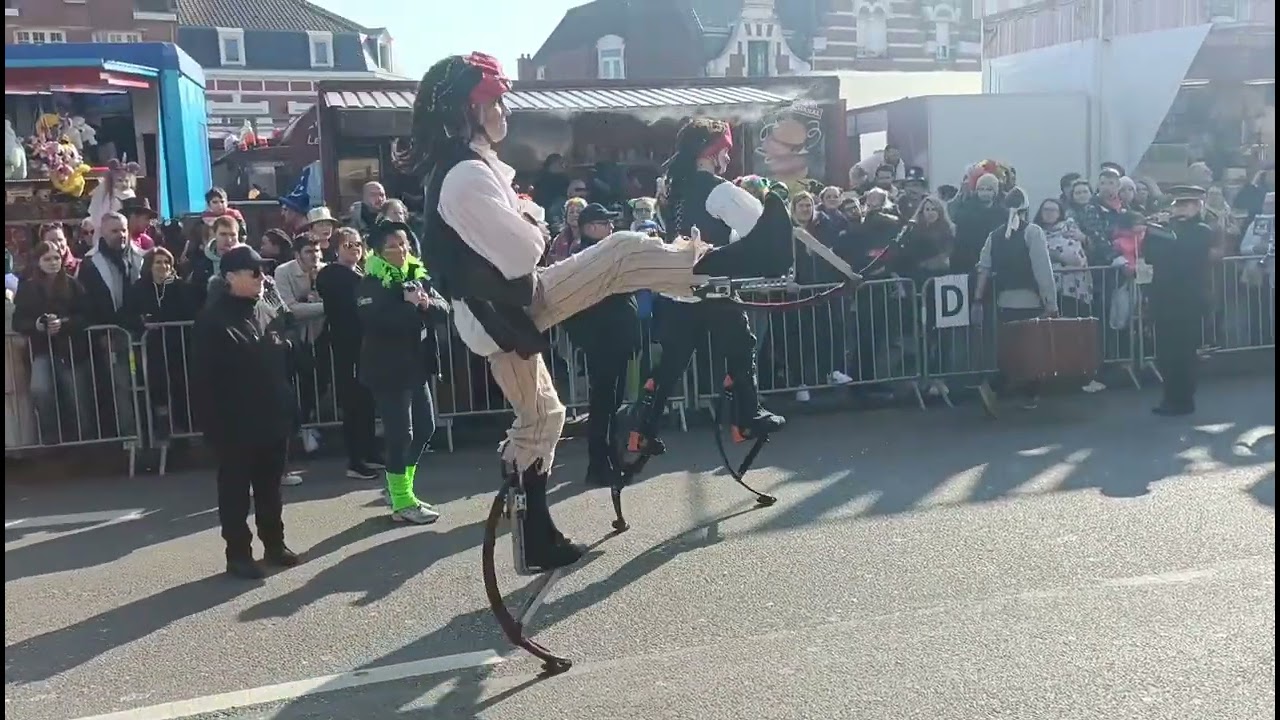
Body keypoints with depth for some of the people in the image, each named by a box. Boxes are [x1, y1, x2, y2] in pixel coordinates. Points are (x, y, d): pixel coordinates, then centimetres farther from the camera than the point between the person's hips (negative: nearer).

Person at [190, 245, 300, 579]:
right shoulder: (213, 319, -12)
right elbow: (204, 376, -14)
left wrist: (288, 404, 9)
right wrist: (212, 422, -17)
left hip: (272, 418, 6)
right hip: (236, 423, -6)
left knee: (270, 486, 16)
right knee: (235, 489, 5)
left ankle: (274, 544, 28)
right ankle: (238, 554, 15)